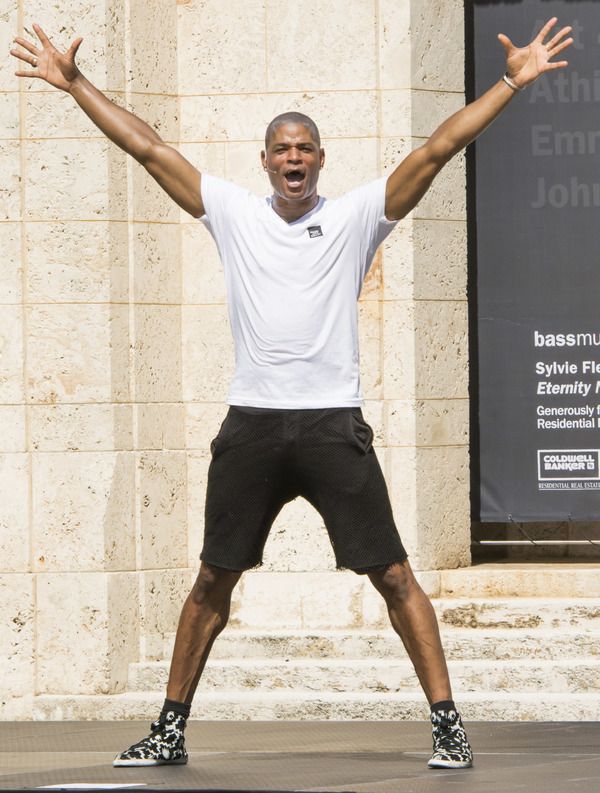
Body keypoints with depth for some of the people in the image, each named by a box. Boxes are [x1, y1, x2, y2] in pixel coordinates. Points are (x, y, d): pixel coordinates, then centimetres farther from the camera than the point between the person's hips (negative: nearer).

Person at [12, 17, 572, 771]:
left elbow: (437, 149, -2)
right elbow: (147, 147, 10)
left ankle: (448, 724, -2)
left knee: (393, 576, -5)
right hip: (251, 423, 2)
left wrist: (512, 82, -8)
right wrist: (75, 85, 11)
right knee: (212, 579, 9)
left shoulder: (357, 214, 3)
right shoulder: (232, 212, 9)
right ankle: (170, 730, 18)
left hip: (333, 424, -2)